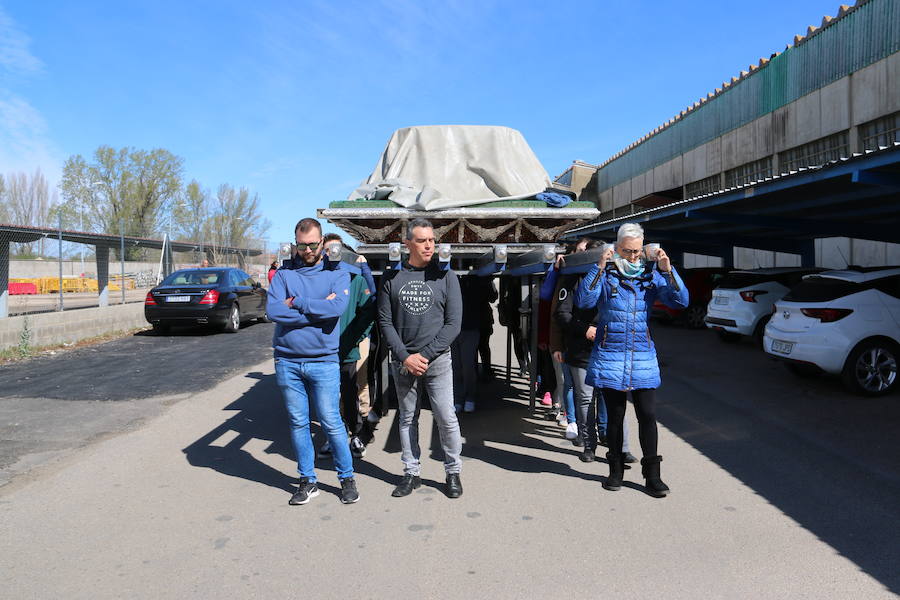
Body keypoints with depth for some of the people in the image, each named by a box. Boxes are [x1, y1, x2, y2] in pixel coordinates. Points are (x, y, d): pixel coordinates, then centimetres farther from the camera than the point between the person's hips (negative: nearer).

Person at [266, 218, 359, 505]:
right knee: (298, 423, 11)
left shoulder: (337, 274, 1)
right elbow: (274, 311, -11)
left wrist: (297, 303, -11)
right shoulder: (284, 274, 5)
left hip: (323, 361, -2)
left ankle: (347, 478, 19)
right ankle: (307, 481, 25)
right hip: (287, 361, 2)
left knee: (331, 423, 2)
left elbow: (338, 307, -18)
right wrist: (319, 308, -13)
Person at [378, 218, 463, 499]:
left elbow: (453, 323, -4)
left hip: (438, 360, -1)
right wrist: (405, 357, -9)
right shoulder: (391, 277, 4)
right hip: (403, 361, 2)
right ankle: (411, 473, 24)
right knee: (407, 418, 11)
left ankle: (453, 472, 18)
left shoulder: (445, 276, 0)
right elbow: (385, 321, 2)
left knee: (446, 418, -1)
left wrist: (425, 355, -11)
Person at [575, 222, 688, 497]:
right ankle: (616, 471, 25)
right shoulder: (605, 274, -3)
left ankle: (652, 475, 14)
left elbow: (681, 301, -3)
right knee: (615, 416, 9)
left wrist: (668, 270, -15)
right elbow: (583, 301, -17)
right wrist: (599, 268, -24)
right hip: (610, 355, -1)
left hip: (643, 356, 2)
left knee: (648, 416, 0)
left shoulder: (651, 274, 4)